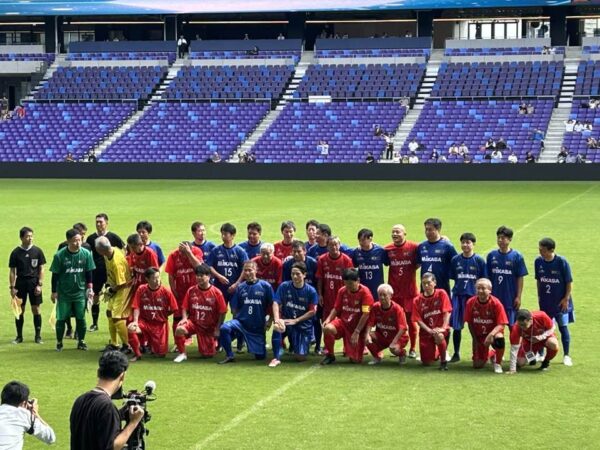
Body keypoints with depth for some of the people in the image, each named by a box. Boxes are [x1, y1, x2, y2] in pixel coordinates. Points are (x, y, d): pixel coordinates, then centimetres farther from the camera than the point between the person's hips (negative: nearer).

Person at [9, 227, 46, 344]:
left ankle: (38, 336, 10)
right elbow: (12, 271, 5)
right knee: (20, 310, 4)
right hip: (20, 282, 0)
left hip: (34, 282, 0)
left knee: (36, 309, 1)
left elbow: (41, 269, 4)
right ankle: (19, 336, 13)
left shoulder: (37, 251, 1)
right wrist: (12, 287, -1)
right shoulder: (16, 252, 1)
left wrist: (40, 284, -4)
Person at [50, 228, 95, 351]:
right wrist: (54, 292, -2)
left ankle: (81, 341, 20)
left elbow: (89, 273, 4)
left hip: (80, 292, 2)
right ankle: (59, 342, 16)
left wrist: (89, 288, 2)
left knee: (81, 318, 5)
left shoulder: (86, 254, -6)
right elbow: (55, 275, -5)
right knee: (61, 318, 2)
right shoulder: (59, 255, -12)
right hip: (63, 293, -2)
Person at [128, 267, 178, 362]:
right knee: (131, 329, -33)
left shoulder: (166, 291, -11)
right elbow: (137, 307, -7)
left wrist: (162, 316, -2)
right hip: (144, 322, 0)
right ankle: (137, 354, -7)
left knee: (161, 354, -2)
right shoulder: (141, 289, -7)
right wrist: (135, 321, -21)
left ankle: (151, 343, 36)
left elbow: (173, 309, -2)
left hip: (160, 325, 0)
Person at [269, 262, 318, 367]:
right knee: (277, 326, -36)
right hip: (286, 320, 1)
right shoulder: (284, 286, -6)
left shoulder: (311, 291, -9)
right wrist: (277, 320, -31)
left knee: (300, 357, -10)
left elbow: (312, 311, -8)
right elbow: (276, 303, -13)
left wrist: (295, 321, -16)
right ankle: (276, 358, -23)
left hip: (304, 325, -1)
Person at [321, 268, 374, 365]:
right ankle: (329, 355, -8)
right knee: (327, 328, -32)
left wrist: (356, 332, -22)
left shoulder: (365, 292, -14)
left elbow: (366, 314, -18)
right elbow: (336, 309, 9)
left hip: (358, 327, -3)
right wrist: (328, 319, -12)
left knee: (356, 360, -8)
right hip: (343, 322, 3)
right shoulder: (342, 291, 1)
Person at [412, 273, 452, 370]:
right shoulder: (417, 300, -1)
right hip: (426, 331, 2)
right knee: (427, 363, -3)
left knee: (439, 336, -41)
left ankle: (443, 361, -16)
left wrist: (443, 328, -24)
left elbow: (447, 312, -11)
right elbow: (418, 320, -6)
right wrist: (429, 330, -21)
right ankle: (436, 353, 35)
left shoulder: (441, 293, -5)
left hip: (439, 328, -2)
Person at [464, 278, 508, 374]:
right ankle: (491, 354, 35)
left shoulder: (496, 303, -19)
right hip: (479, 335, 3)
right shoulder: (470, 303, -12)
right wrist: (475, 340, -3)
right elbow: (470, 323, -1)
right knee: (477, 365, -2)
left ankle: (498, 363, -11)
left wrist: (491, 334, -36)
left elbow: (501, 324, -20)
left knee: (499, 338, -40)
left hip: (493, 332, -2)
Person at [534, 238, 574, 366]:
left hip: (560, 302, -3)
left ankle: (566, 356, 11)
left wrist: (566, 298, -10)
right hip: (545, 301, 3)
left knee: (563, 327, 2)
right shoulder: (538, 261, -4)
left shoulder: (561, 261, -16)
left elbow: (569, 281, -9)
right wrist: (539, 295, 9)